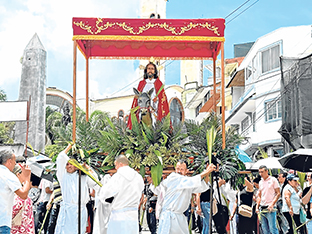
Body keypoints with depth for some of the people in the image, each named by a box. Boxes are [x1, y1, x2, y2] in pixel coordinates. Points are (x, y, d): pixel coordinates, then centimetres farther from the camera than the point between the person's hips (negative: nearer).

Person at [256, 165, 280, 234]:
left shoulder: (273, 180, -1)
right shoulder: (260, 182, 15)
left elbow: (278, 194, -5)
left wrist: (272, 204, -15)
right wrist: (257, 206, 8)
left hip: (270, 208, -6)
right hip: (262, 208, 6)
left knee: (273, 228, -10)